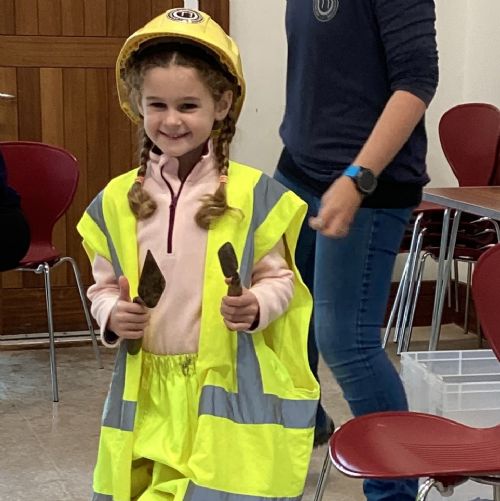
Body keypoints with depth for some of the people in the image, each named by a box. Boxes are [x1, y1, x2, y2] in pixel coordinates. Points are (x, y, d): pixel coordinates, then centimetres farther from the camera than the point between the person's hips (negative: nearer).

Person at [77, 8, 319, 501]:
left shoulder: (252, 194, -5)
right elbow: (103, 285, 12)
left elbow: (279, 278, 2)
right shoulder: (117, 200, 3)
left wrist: (256, 307, -18)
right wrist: (112, 316, -8)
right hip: (146, 387, 3)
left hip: (228, 385, -2)